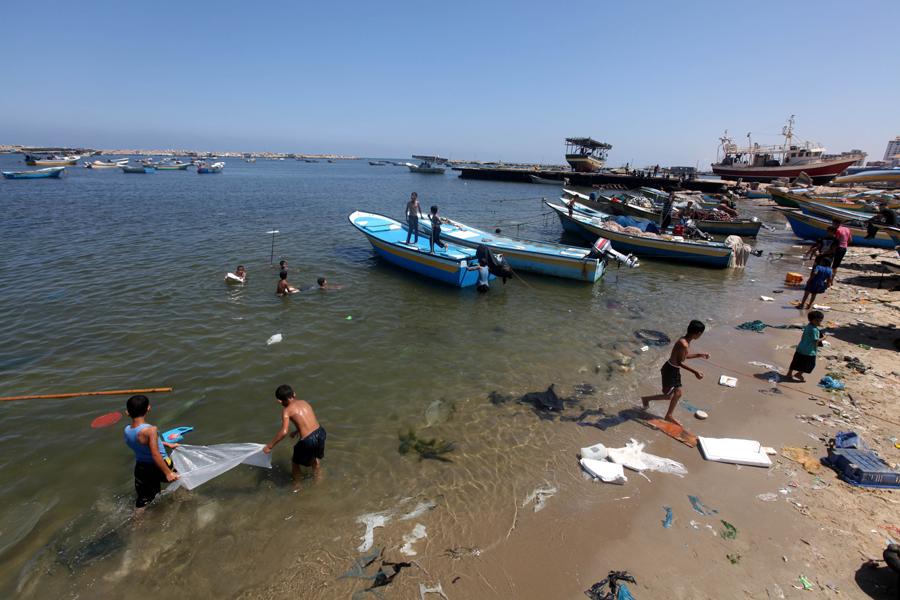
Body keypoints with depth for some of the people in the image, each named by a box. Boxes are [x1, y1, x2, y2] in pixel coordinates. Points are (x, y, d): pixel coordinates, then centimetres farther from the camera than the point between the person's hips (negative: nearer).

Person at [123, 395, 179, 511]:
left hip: (140, 468, 7)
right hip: (158, 467, -7)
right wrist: (168, 473, -26)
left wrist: (168, 445, 19)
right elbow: (155, 455, -31)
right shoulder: (150, 430, -29)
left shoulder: (127, 430, -4)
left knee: (143, 498, 21)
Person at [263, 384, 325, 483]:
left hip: (308, 440, -6)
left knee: (295, 461, 26)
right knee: (315, 457, 37)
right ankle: (316, 476, 59)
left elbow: (284, 432, -19)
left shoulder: (287, 410, -7)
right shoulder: (304, 402, 10)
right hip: (320, 432, 6)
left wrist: (269, 446, -10)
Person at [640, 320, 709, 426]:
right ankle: (646, 399, 24)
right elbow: (680, 362, -24)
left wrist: (699, 355, 19)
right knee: (668, 396, 2)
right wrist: (695, 372, -21)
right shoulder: (684, 345, -29)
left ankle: (669, 416, 33)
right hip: (670, 370, -10)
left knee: (678, 393, 19)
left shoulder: (685, 340, 1)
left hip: (675, 370, 10)